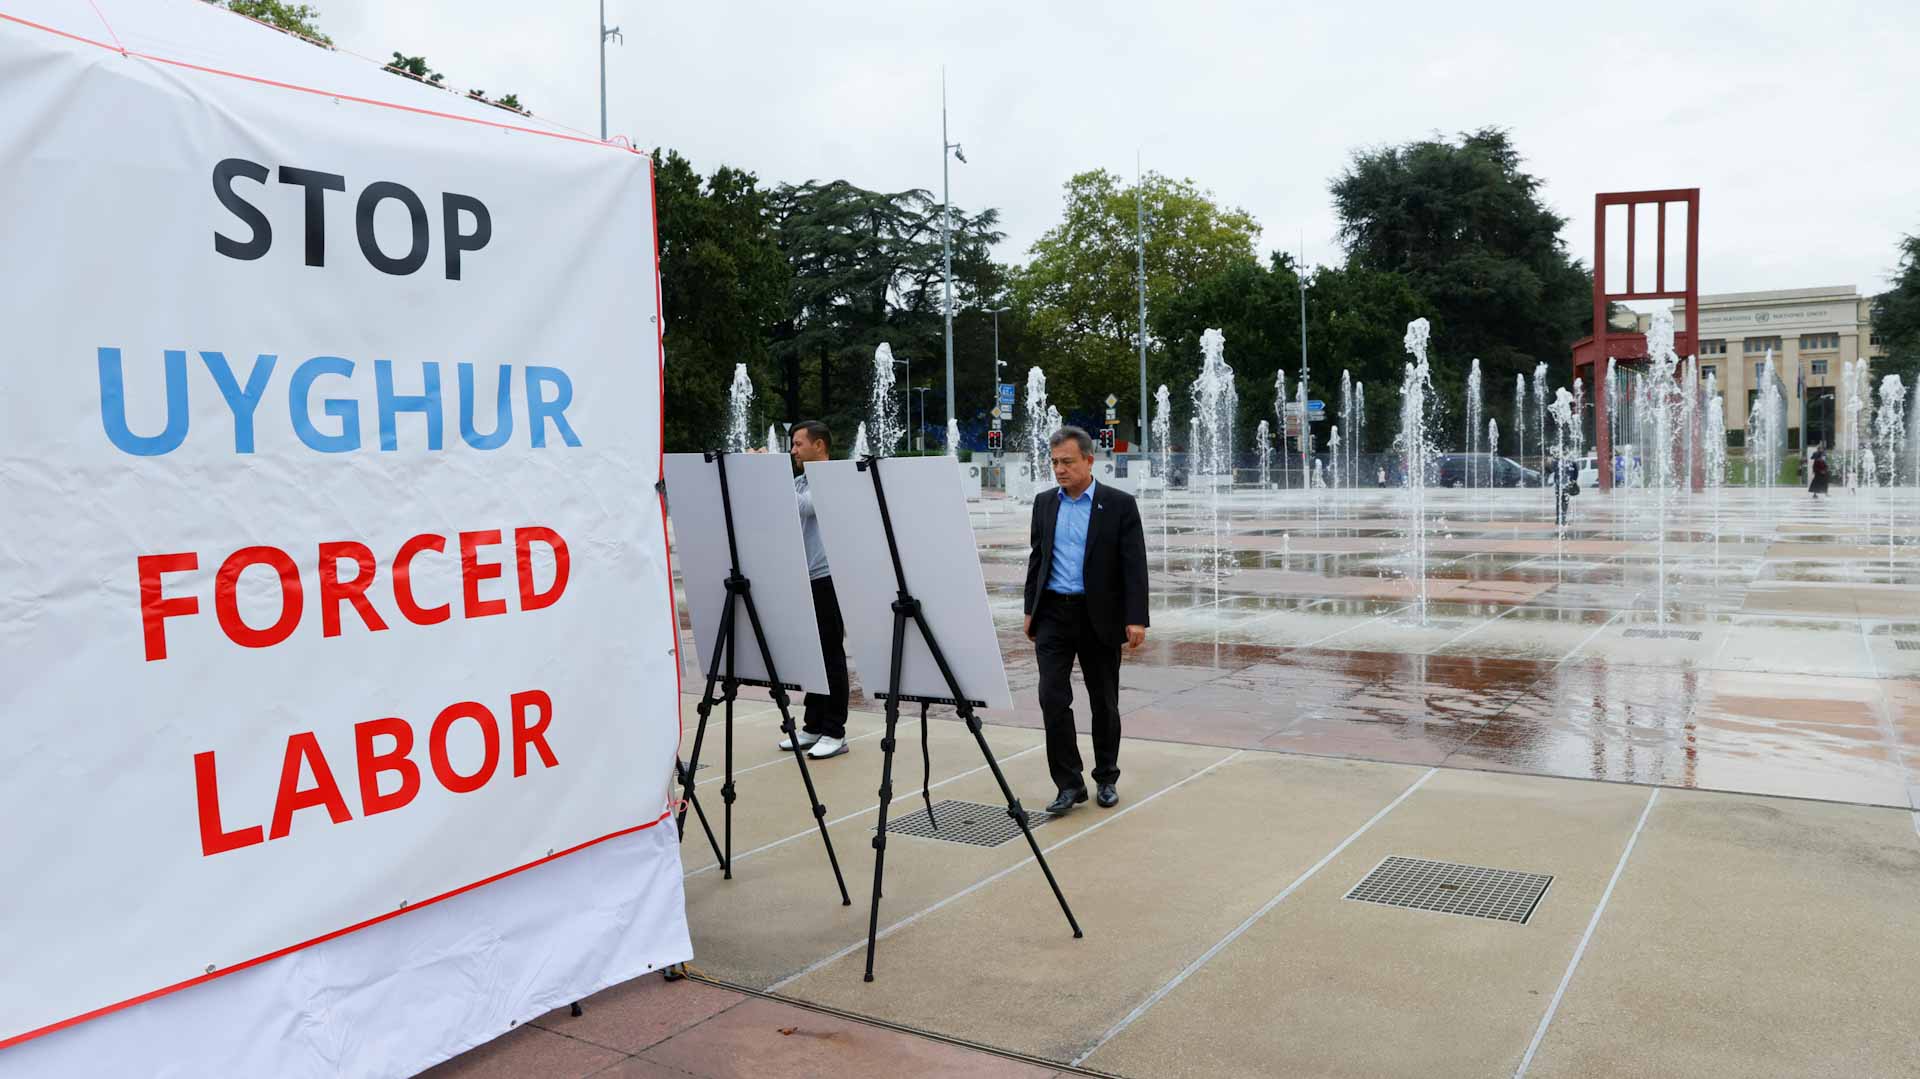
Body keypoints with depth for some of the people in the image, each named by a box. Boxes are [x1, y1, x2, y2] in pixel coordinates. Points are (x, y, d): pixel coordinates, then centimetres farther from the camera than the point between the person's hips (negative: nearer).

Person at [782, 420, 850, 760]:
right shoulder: (799, 481, 17)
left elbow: (796, 507, -20)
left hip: (826, 578, -8)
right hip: (803, 578, 8)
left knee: (830, 654, -3)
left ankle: (834, 732, 4)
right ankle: (813, 726, 21)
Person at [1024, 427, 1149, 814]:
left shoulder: (1120, 504, -5)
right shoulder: (1044, 503, 8)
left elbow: (1134, 565, -9)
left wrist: (1136, 619, -16)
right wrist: (1031, 610, 11)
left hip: (1099, 616, -3)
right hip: (1053, 614, 3)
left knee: (1104, 702, 8)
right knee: (1052, 697, -7)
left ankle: (1107, 779, 24)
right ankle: (1069, 784, 1)